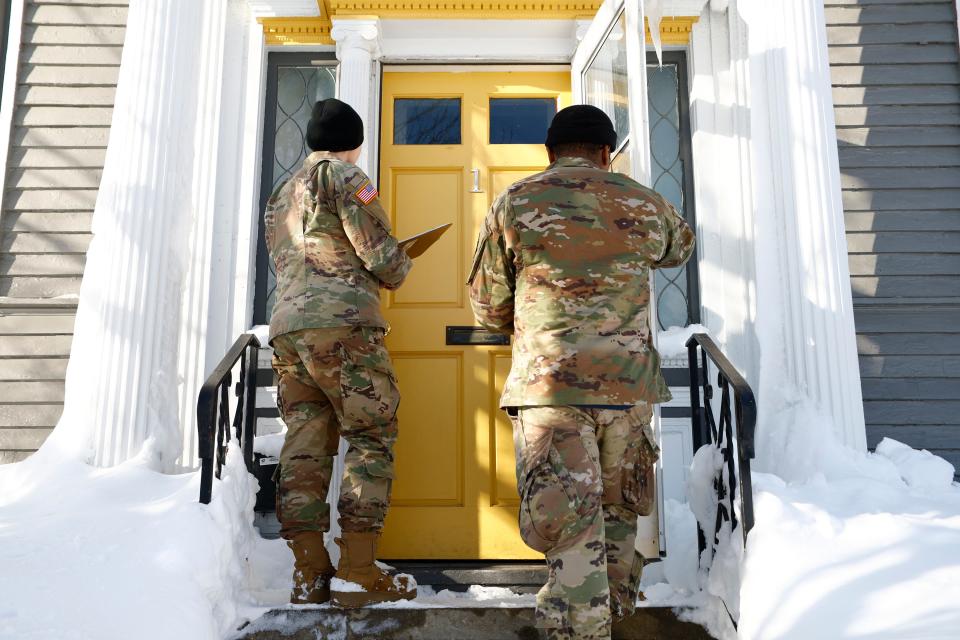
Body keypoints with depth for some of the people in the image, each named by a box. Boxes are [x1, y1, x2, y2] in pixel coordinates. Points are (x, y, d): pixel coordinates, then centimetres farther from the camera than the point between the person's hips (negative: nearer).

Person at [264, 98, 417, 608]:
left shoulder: (280, 195, 29)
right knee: (372, 439, -3)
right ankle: (357, 573, -5)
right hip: (341, 324, -8)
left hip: (286, 328, 8)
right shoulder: (341, 174, 3)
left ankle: (309, 574, 6)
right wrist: (397, 271, 16)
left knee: (304, 447, 6)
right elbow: (379, 250, -5)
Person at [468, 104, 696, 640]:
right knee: (618, 513, 21)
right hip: (629, 382, 4)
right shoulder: (646, 206, 9)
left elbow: (488, 305, 7)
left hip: (549, 385, -3)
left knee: (567, 525, 0)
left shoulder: (515, 203, 3)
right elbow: (682, 246, 32)